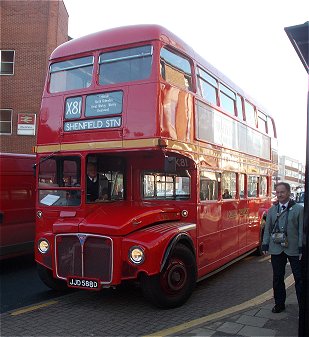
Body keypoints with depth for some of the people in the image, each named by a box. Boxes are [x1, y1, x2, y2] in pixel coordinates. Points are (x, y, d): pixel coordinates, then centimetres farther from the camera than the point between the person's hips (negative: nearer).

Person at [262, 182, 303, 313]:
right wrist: (265, 245, 3)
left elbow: (302, 230, -5)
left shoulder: (299, 209, -3)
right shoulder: (272, 210, 7)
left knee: (299, 278, 4)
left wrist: (302, 248, -10)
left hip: (294, 249, -3)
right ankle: (279, 304, 25)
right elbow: (267, 228, 9)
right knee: (277, 278, 12)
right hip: (276, 249, 3)